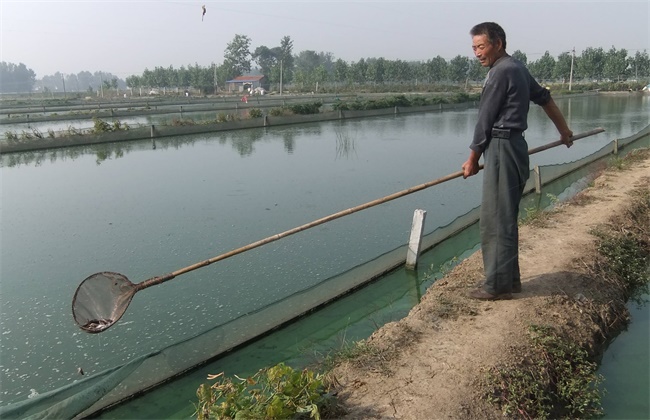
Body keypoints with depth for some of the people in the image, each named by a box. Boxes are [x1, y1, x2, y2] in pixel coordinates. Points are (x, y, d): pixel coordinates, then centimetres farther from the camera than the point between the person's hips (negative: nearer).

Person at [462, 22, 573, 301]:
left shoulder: (501, 72, -12)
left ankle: (497, 285, -1)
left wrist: (472, 159, -1)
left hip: (502, 149, -10)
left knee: (496, 219, -7)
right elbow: (544, 98, 29)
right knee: (504, 218, 13)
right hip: (514, 146, 10)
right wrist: (564, 130, 41)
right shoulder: (517, 68, 18)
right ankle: (509, 279, 20)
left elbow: (485, 121, -10)